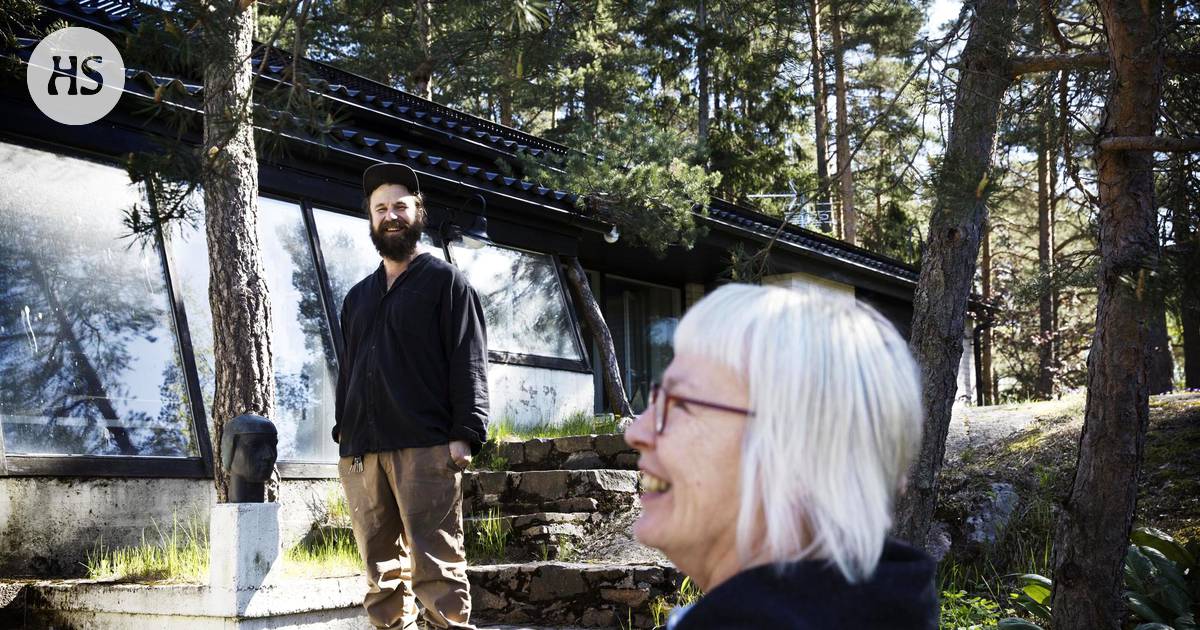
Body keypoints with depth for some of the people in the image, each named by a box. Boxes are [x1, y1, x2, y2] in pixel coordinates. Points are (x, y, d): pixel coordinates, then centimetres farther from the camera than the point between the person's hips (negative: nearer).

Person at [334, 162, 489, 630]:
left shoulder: (446, 282, 6)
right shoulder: (357, 298, 23)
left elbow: (469, 361, -3)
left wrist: (465, 433, -13)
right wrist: (343, 434, 13)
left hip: (426, 449, -6)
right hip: (360, 453, 6)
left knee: (435, 566, -9)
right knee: (381, 571, 7)